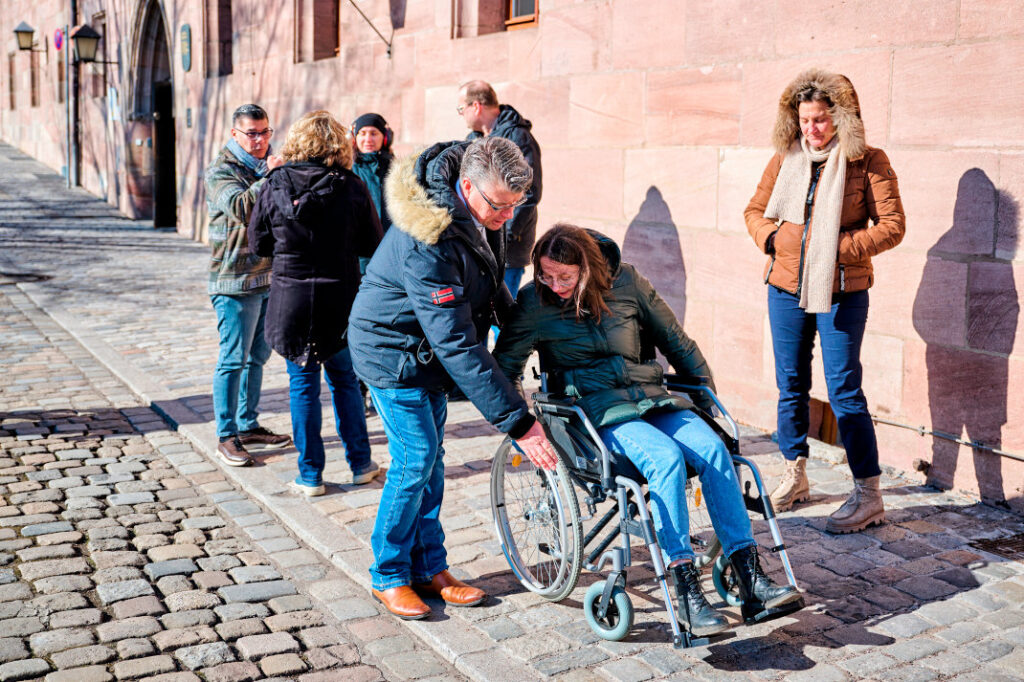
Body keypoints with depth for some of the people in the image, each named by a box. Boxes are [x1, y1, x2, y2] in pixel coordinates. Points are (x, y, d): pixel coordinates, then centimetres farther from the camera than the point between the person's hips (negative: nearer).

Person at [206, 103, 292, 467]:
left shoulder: (268, 166, 16)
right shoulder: (221, 171, -7)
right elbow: (239, 207, -28)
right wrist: (268, 177, -35)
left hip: (269, 277, 8)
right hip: (235, 281, -8)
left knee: (258, 356, 14)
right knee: (233, 359, -5)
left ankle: (248, 424, 25)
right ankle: (226, 436, 3)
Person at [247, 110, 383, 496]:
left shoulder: (275, 187, -5)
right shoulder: (351, 187, -7)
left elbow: (258, 243, 4)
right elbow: (371, 246, -1)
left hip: (291, 298, 0)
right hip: (340, 299, 0)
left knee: (302, 385, 10)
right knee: (343, 380, 16)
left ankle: (310, 475, 15)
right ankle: (361, 464, 23)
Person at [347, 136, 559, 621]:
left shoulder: (481, 211, -10)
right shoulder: (427, 245, -37)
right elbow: (459, 346, -38)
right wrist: (517, 421, -38)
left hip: (428, 349, 8)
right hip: (393, 352, -8)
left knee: (430, 457, 11)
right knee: (414, 461, -7)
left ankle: (428, 568, 22)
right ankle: (388, 577, 11)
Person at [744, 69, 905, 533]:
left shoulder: (868, 162, -4)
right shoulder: (784, 160, 7)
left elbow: (892, 226, -6)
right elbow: (755, 210, 18)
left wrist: (841, 249, -15)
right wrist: (772, 237, -2)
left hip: (841, 291, -4)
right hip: (786, 286, 5)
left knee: (843, 389, -6)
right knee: (790, 384, 13)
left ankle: (868, 494, 4)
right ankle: (795, 476, 29)